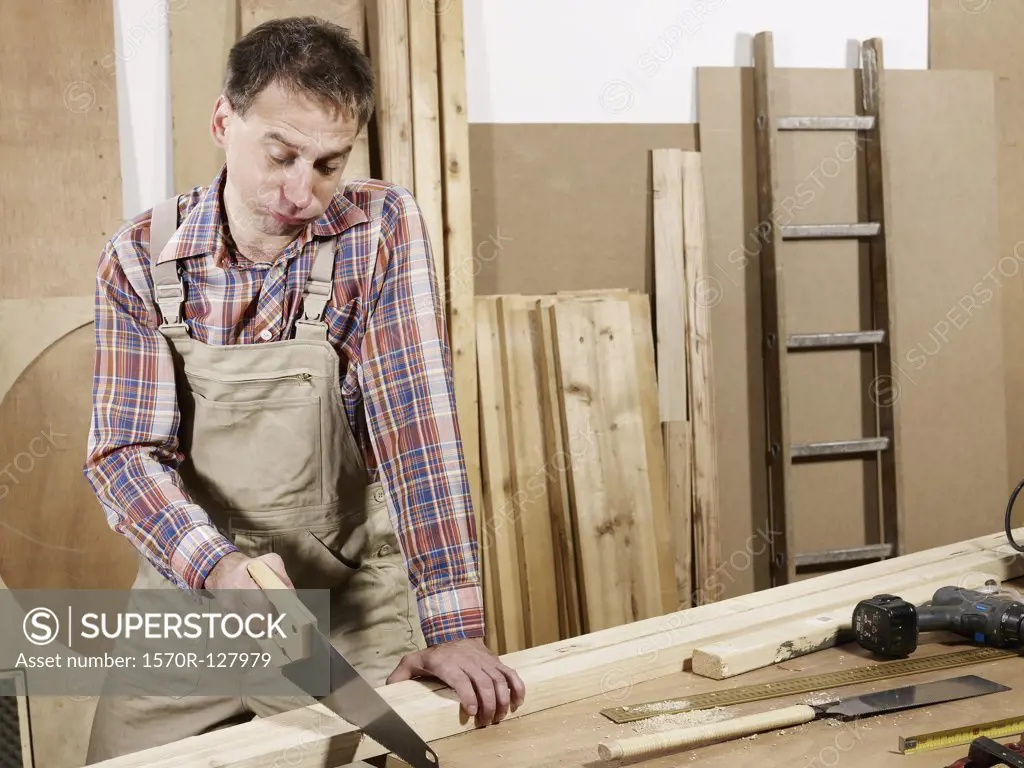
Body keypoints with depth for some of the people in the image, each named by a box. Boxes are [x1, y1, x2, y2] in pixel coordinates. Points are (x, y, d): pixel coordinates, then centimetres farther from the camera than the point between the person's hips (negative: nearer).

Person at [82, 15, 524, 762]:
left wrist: (452, 625, -27)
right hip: (189, 601, 2)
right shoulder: (139, 257, -9)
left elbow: (417, 421, -20)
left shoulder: (384, 229, -13)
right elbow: (127, 453, -14)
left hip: (351, 608, -1)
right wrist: (216, 565, -33)